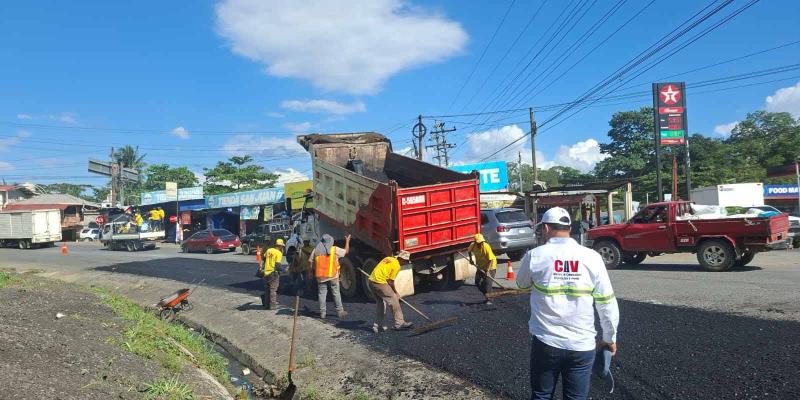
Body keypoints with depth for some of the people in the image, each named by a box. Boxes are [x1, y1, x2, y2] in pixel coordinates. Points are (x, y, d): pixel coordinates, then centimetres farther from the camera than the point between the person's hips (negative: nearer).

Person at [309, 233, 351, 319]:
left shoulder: (316, 250, 3)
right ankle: (340, 312, 13)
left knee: (322, 294, 8)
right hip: (333, 276, -2)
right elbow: (346, 251, 7)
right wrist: (347, 241, 22)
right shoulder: (335, 249, -4)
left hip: (320, 276, 2)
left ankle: (322, 313, 8)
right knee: (336, 293, 7)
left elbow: (310, 261, 7)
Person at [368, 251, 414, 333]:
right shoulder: (396, 265, -7)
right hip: (380, 282, -9)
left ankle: (378, 325, 20)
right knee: (394, 300, -3)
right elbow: (390, 281, -8)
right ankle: (399, 323, 0)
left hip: (371, 280, 9)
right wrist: (396, 293, 6)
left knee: (380, 303, 19)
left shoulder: (389, 259, 17)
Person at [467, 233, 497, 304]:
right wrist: (471, 258, -1)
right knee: (477, 283, 5)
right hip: (480, 267, 6)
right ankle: (486, 296, 18)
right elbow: (470, 251, 13)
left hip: (490, 266, -6)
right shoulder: (473, 245, -13)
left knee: (487, 282, -16)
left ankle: (488, 299, -11)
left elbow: (490, 260, -28)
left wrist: (487, 270, -34)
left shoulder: (486, 247, -28)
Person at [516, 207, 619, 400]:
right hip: (581, 345, 1)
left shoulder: (534, 256, -8)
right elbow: (607, 303, -2)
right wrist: (610, 338, 11)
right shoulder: (592, 257, -6)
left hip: (545, 342, -1)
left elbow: (522, 283, 12)